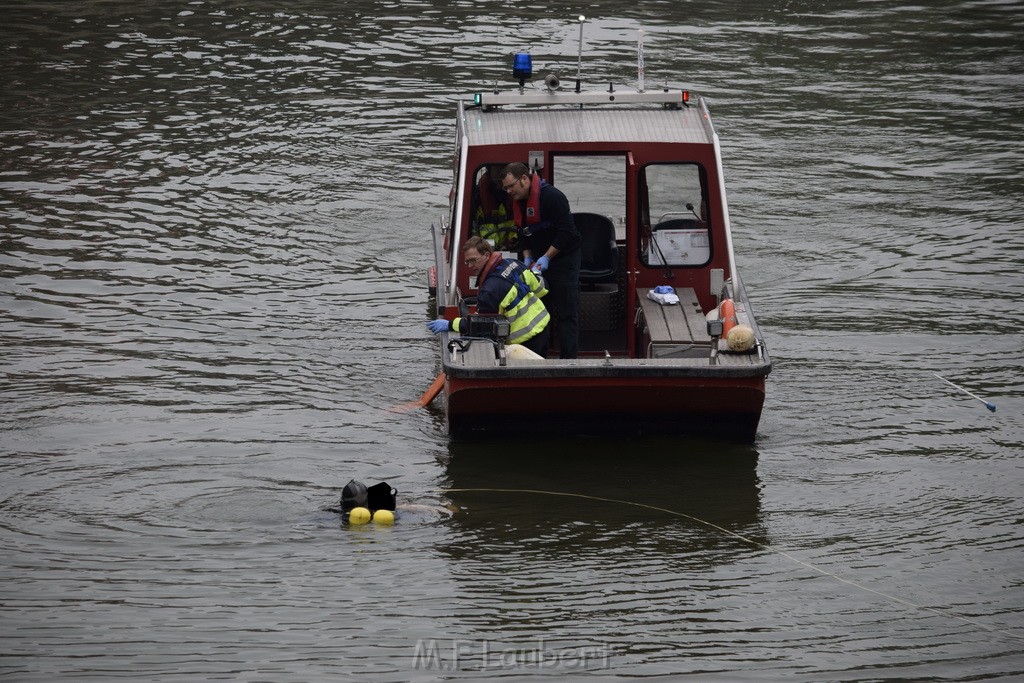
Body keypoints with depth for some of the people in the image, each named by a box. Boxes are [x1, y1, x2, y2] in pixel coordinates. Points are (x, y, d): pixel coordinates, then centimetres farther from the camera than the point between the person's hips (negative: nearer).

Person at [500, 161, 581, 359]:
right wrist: (527, 258, 1)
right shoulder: (518, 202, 7)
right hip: (540, 261, 9)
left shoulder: (551, 196, -21)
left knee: (566, 313, -7)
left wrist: (547, 258, -21)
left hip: (563, 259, -9)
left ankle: (569, 359, -6)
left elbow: (566, 231, -24)